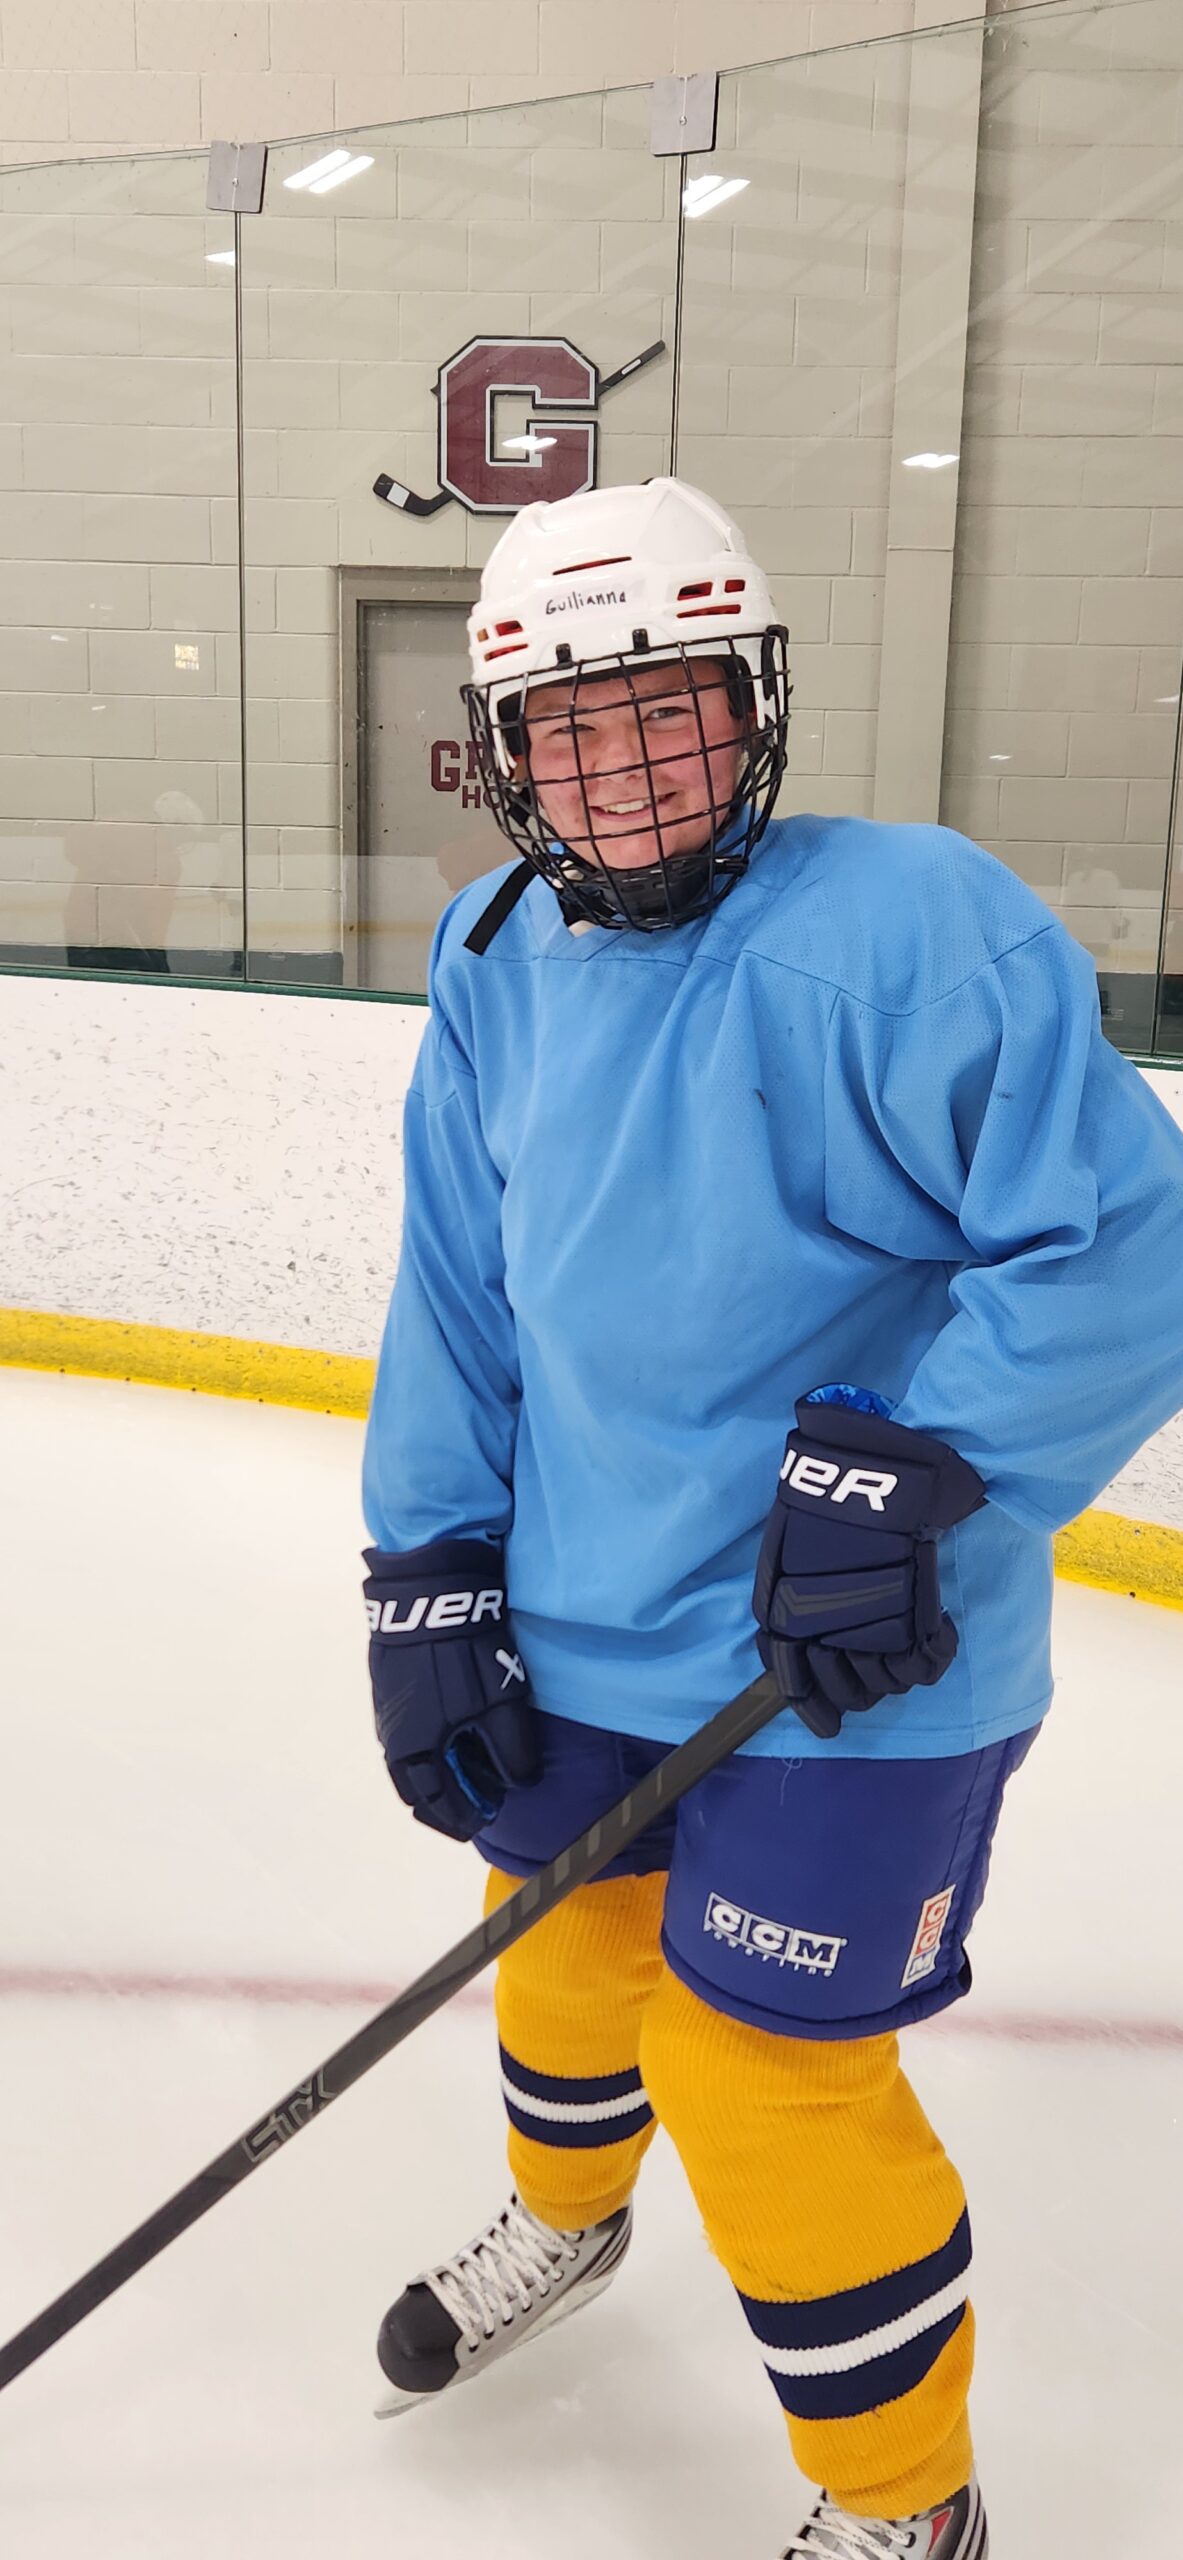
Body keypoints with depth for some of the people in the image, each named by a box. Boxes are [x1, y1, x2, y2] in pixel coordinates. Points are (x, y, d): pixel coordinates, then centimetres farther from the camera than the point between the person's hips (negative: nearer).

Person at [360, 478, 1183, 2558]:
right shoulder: (498, 966, 2)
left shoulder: (908, 924, -20)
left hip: (853, 1660, -6)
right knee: (562, 1937, 25)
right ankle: (565, 2221, 60)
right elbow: (461, 1294, 6)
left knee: (759, 2071, 1)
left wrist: (915, 1467, -27)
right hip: (582, 1617, 7)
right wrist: (432, 1580, 3)